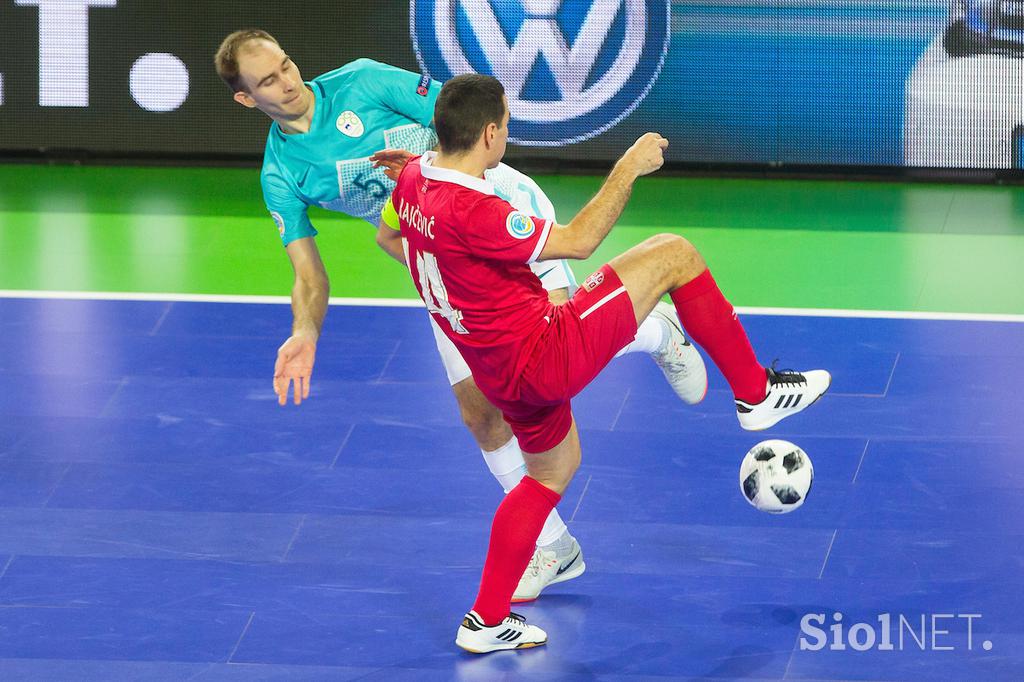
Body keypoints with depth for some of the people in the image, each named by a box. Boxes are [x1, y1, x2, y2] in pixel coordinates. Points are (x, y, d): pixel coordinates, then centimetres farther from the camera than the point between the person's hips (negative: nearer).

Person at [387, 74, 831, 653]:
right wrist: (629, 168, -13)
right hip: (548, 354, -10)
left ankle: (485, 623, 31)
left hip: (504, 377, 10)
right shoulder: (468, 212, -30)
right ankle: (756, 394, 9)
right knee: (674, 254, -5)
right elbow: (578, 241, -22)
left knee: (552, 471, 31)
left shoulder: (413, 179, -3)